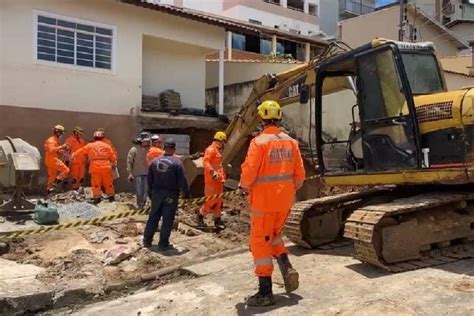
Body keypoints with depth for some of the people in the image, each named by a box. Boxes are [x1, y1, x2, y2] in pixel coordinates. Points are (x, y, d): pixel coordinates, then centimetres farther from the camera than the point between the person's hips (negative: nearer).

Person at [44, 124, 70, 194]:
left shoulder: (56, 140, 20)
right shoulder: (51, 140, -12)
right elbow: (51, 149, -28)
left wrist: (63, 150, 7)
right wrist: (61, 146, -30)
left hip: (53, 160, 10)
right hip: (52, 160, -10)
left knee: (52, 176, 16)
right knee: (66, 170, -16)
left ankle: (49, 189, 23)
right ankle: (55, 183, -14)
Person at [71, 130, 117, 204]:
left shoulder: (90, 145, 6)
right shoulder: (107, 146, 9)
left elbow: (80, 152, 12)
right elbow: (113, 157, 10)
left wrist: (73, 156, 27)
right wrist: (113, 164, 28)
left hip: (95, 167, -1)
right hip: (106, 167, 1)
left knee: (96, 183, 5)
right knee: (108, 183, 12)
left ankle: (97, 197, 4)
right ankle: (111, 196, 20)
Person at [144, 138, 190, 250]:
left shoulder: (155, 161, 3)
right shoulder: (177, 162, -13)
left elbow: (149, 179, 9)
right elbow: (182, 180, -14)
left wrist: (151, 193, 21)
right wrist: (186, 193, 0)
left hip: (156, 193, 5)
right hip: (170, 195, -5)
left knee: (153, 217, 16)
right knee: (167, 220, 3)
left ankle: (147, 240, 24)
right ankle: (163, 244, 7)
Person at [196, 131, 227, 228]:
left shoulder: (218, 151, 19)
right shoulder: (211, 149, -11)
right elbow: (205, 161, -24)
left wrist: (222, 177, 24)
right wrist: (212, 172, -32)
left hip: (218, 180, 10)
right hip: (212, 180, -10)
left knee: (218, 200, 11)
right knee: (211, 200, -6)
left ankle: (217, 219, 18)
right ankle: (200, 215, 11)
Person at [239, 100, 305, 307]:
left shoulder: (259, 142, -14)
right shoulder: (290, 142, 3)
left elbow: (249, 171, -17)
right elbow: (299, 174, 5)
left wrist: (244, 186, 3)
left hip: (264, 199, -6)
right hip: (285, 200, 6)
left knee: (260, 241, 4)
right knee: (273, 235, 26)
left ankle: (265, 292, 6)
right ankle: (287, 268, 9)